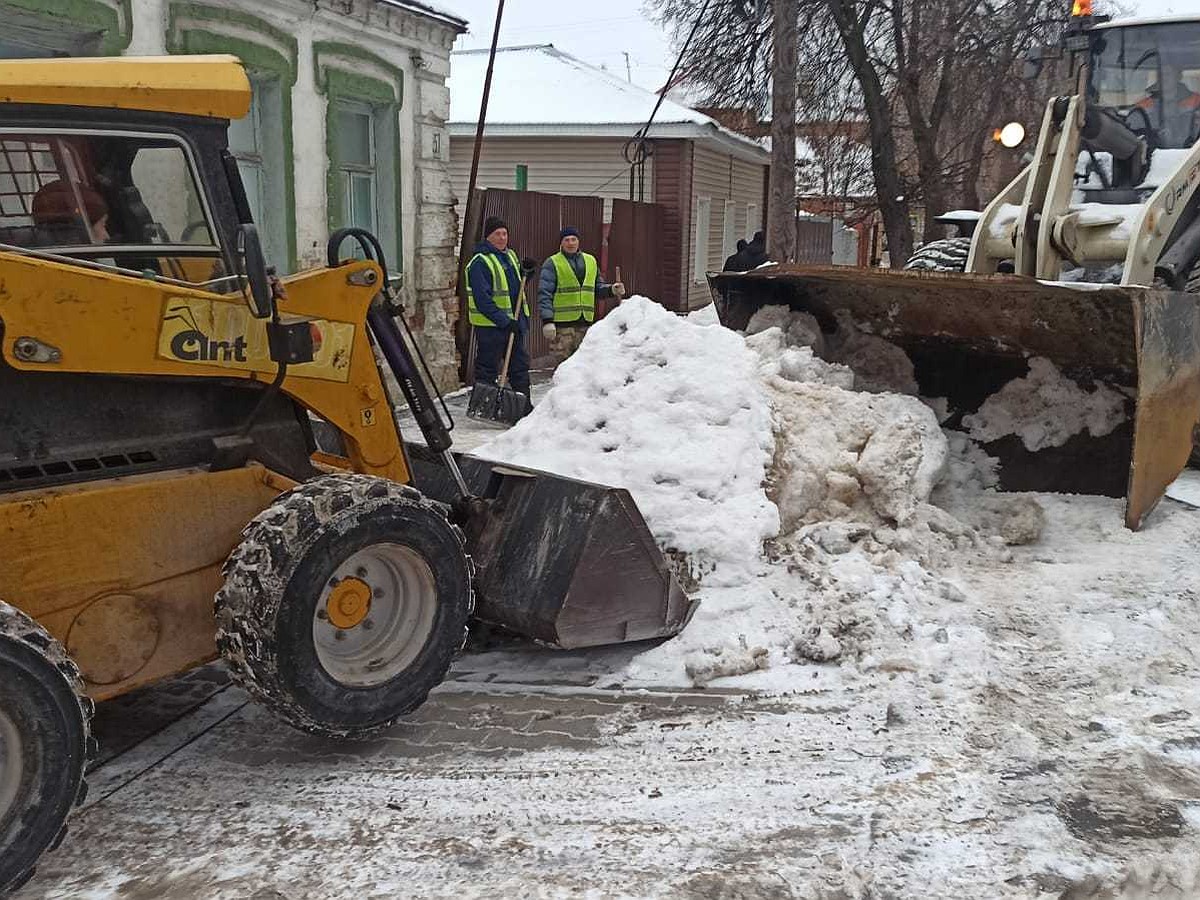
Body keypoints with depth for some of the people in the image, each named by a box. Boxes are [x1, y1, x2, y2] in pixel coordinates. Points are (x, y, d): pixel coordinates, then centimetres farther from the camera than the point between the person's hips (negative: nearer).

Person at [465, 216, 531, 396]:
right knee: (487, 371, -2)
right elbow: (482, 299, -20)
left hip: (515, 323, 8)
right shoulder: (479, 263, -14)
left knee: (520, 366, 14)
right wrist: (504, 321, -23)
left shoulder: (511, 256, 13)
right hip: (490, 326, -8)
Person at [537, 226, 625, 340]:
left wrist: (611, 289, 1)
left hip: (585, 322, 6)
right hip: (562, 323, -5)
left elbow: (598, 288, 23)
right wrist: (547, 321, -16)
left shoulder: (591, 260, 16)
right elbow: (544, 294, -7)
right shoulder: (552, 263, -2)